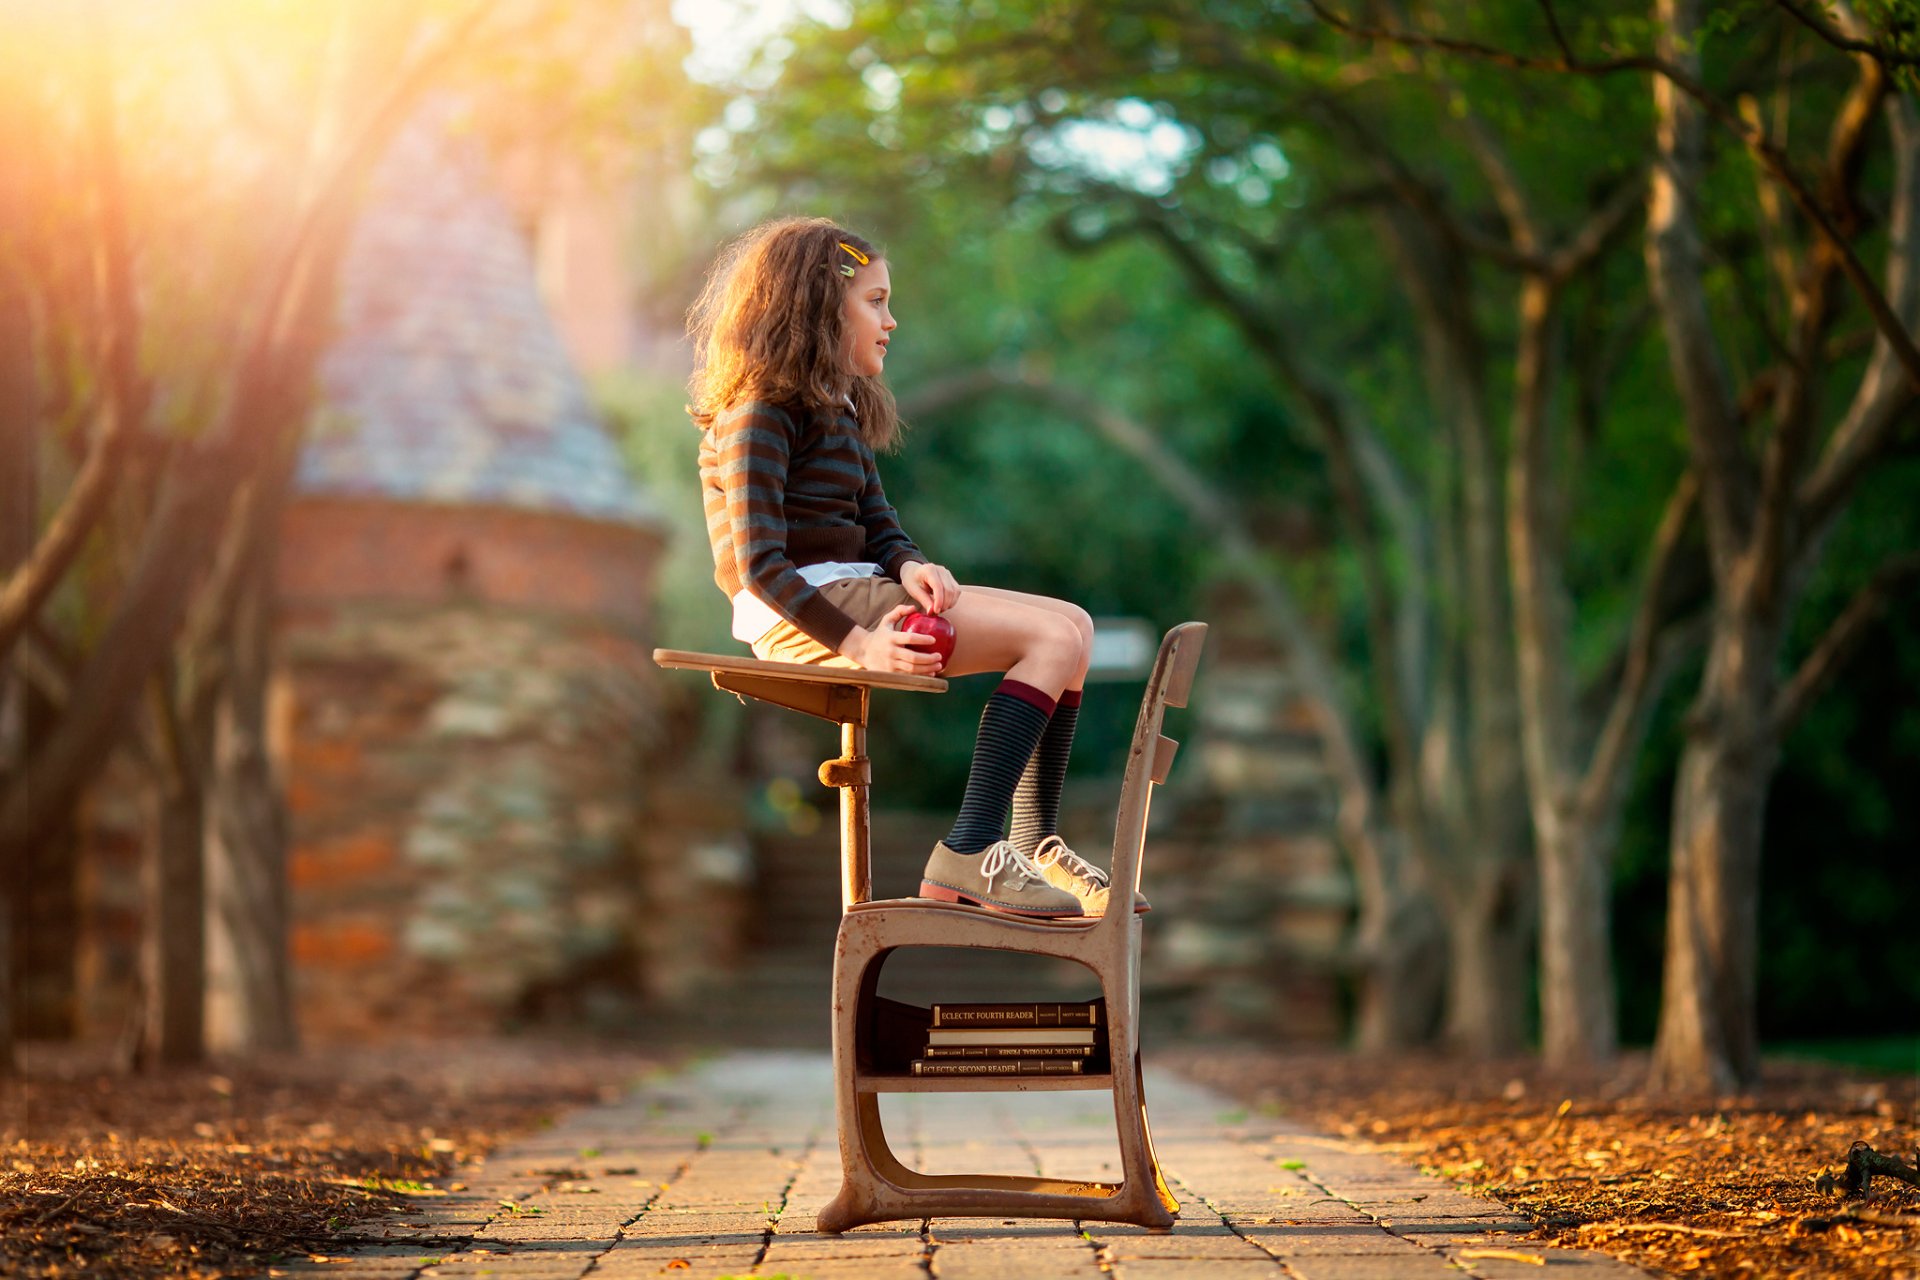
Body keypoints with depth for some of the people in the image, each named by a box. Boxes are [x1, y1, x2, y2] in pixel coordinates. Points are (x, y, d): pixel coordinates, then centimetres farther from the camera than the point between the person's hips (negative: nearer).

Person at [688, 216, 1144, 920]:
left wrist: (910, 567, -9)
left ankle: (1035, 844, 0)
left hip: (853, 592, 9)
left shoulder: (840, 410, 21)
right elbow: (759, 560, -18)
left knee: (1071, 625, 0)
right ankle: (967, 856, -23)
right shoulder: (762, 411, -9)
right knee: (1055, 637, -18)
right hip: (799, 613, -9)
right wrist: (859, 644, -26)